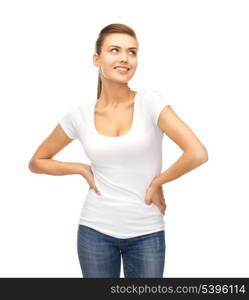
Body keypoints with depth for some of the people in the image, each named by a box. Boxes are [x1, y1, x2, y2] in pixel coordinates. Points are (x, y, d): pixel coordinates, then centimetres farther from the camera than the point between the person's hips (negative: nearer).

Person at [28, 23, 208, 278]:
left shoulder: (150, 101, -10)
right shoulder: (80, 115, -3)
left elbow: (198, 153, -20)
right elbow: (37, 162, 9)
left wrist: (157, 182, -10)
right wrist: (82, 169, -2)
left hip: (147, 234, -1)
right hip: (96, 231, 2)